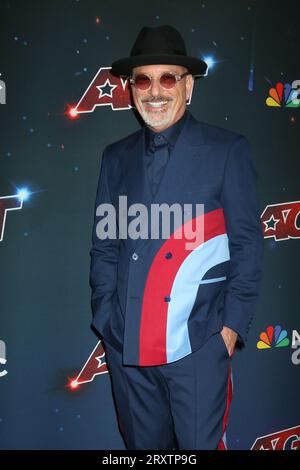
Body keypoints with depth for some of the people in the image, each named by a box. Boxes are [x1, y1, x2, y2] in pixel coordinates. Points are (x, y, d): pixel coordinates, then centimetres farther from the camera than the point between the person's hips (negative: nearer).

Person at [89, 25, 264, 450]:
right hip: (126, 345, 4)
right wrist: (106, 319, 3)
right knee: (143, 445, 19)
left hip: (198, 343, -3)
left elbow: (247, 244, -3)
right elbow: (104, 245, 10)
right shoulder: (117, 157, 8)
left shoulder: (227, 150, -2)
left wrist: (232, 326, -7)